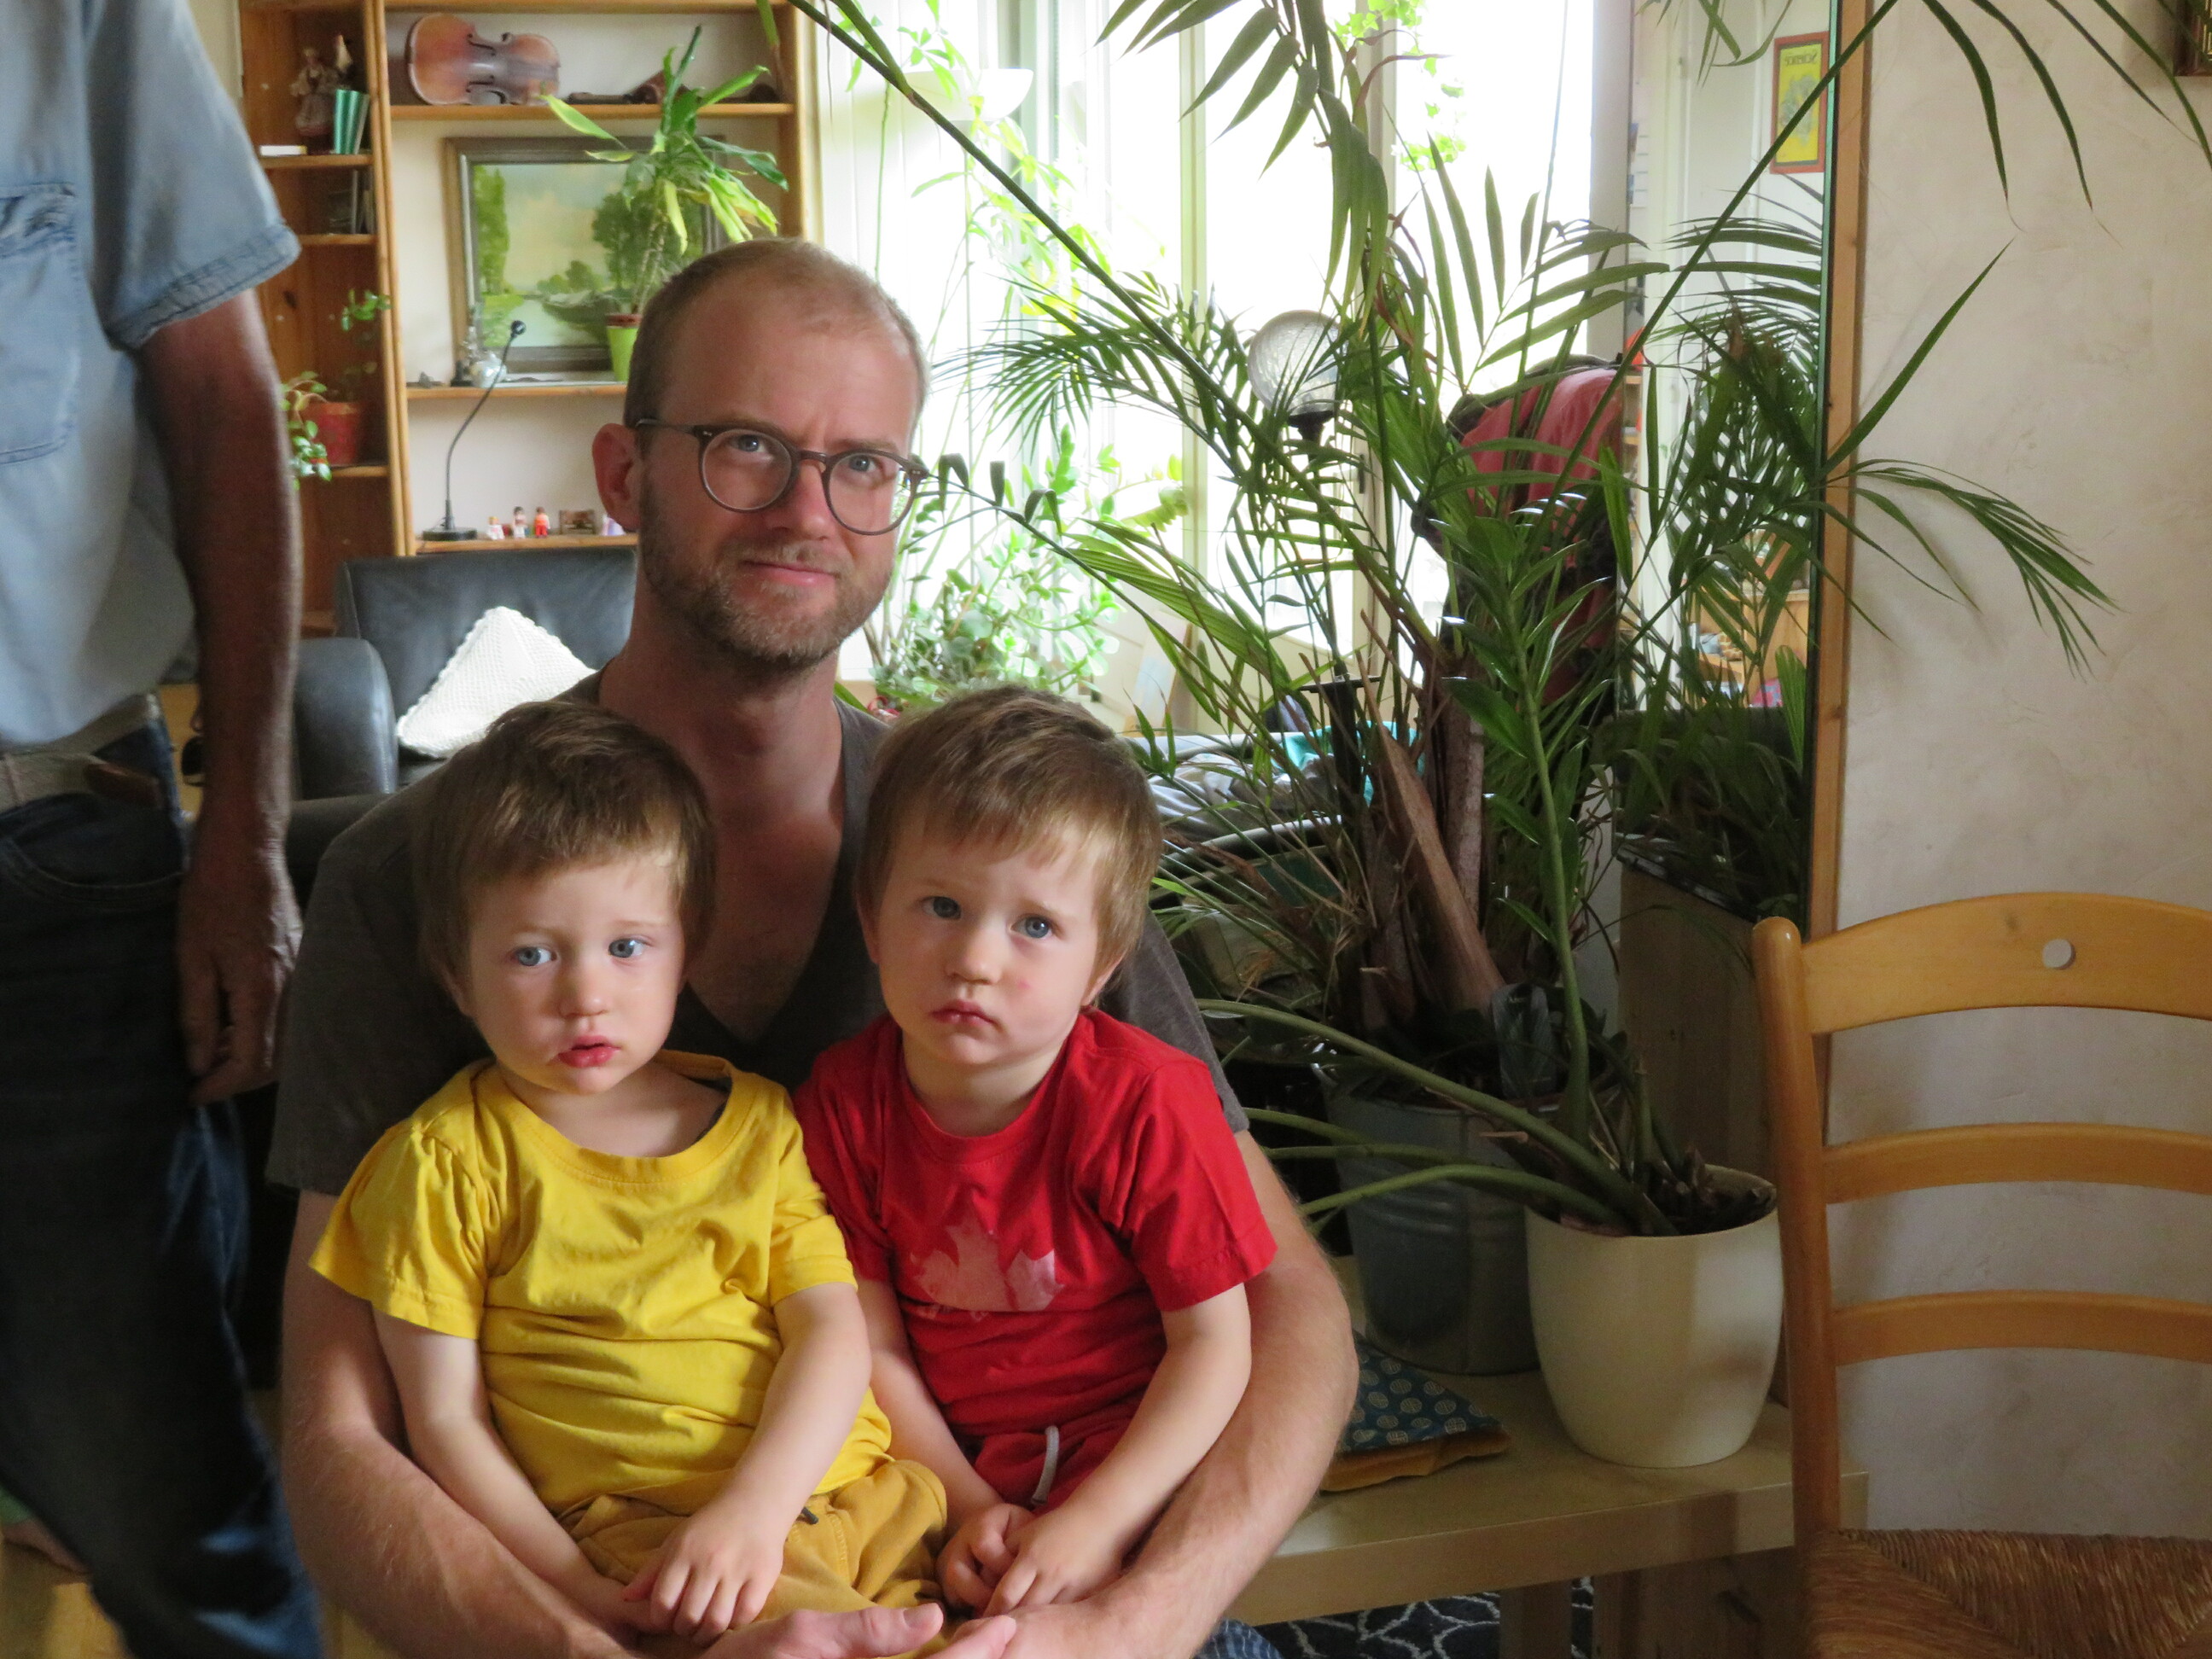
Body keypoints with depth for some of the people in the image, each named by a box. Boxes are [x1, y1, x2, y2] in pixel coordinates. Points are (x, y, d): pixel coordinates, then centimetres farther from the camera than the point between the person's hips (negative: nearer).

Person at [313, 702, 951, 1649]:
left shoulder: (759, 1121, 13)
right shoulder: (448, 1157, 4)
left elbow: (831, 1331, 4)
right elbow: (444, 1418, 4)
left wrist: (756, 1505, -14)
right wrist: (575, 1587, -8)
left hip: (853, 1487, 4)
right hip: (642, 1526, -4)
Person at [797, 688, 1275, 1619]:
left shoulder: (1143, 1100, -17)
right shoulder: (847, 1097, -6)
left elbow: (1213, 1341, -12)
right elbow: (875, 1344, -2)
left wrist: (1094, 1525, -20)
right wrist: (970, 1508, -13)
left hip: (1138, 1464, -3)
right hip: (959, 1468, 3)